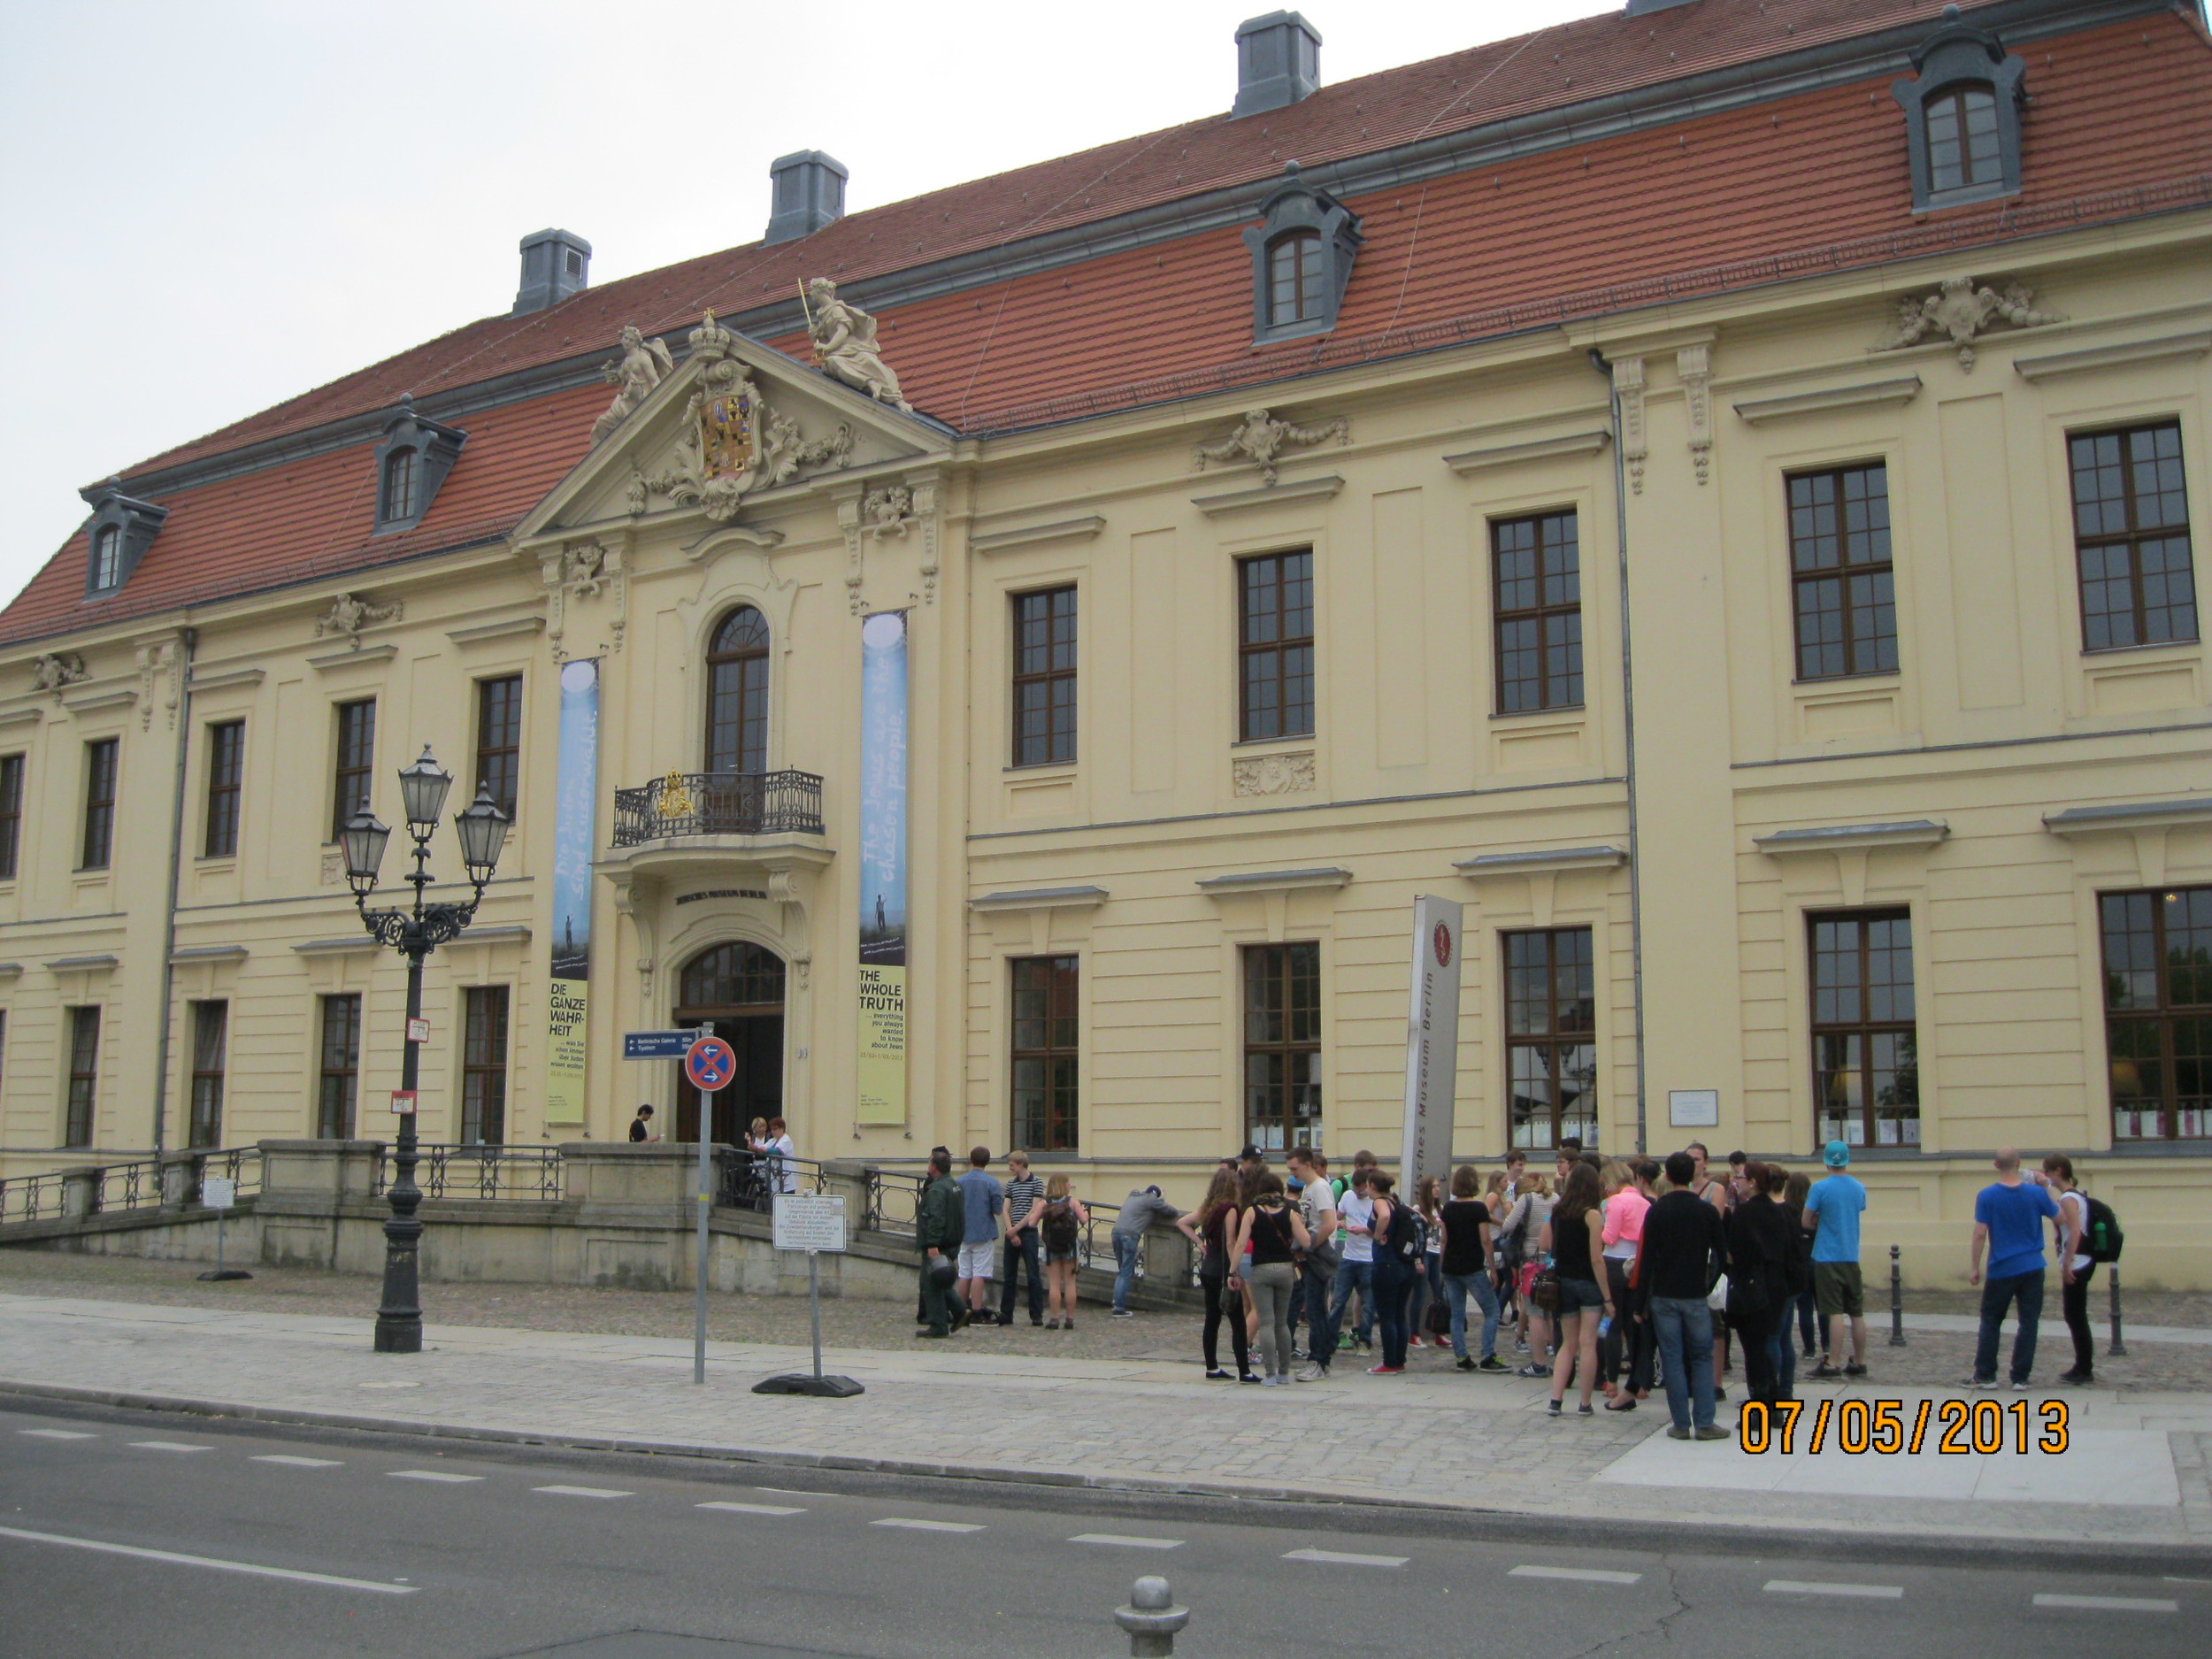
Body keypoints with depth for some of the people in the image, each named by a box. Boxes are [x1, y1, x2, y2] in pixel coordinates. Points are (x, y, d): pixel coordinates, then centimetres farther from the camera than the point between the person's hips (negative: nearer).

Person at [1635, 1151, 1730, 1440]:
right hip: (1696, 1296, 0)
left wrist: (1640, 1300, 0)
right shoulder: (1707, 1211, -3)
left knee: (1672, 1360, 4)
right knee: (1701, 1359, 9)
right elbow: (1721, 1253, 1)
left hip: (1663, 1296, 0)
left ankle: (1681, 1424, 4)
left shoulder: (1656, 1211, -5)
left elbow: (1646, 1257, -5)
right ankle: (1704, 1423, 3)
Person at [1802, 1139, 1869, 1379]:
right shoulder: (1859, 1188, 5)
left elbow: (1806, 1222, -9)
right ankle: (1859, 1362, 17)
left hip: (1827, 1258, -5)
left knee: (1834, 1314, -6)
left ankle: (1831, 1363, -6)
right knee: (1857, 1313, 10)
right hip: (1852, 1257, 5)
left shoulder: (1820, 1188, -12)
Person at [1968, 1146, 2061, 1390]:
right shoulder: (2036, 1193, -5)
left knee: (1990, 1321, 10)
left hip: (2002, 1269, -1)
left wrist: (1974, 1267, -3)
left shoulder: (1987, 1196, -9)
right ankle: (2020, 1378, 5)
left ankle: (1985, 1375, 12)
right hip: (2032, 1268, 1)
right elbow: (2060, 1217, 9)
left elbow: (1980, 1234, -10)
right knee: (2029, 1322, 6)